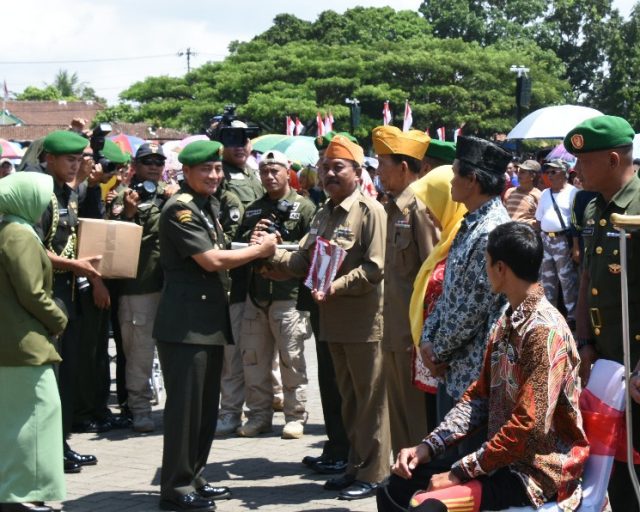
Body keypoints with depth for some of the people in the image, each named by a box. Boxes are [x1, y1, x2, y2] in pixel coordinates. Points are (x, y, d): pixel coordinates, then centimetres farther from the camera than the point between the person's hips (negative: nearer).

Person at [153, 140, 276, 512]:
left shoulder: (209, 205, 16)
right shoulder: (180, 208, -14)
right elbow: (211, 260, -18)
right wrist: (258, 250, -7)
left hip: (211, 320, 10)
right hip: (186, 323, -10)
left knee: (207, 405, 14)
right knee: (185, 405, -5)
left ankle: (193, 478, 24)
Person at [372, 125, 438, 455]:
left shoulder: (419, 207, -14)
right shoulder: (394, 208, 15)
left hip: (415, 332, -9)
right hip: (395, 332, 9)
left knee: (418, 413, -1)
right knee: (399, 414, 16)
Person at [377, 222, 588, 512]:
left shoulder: (544, 331, -19)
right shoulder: (505, 324, 10)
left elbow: (529, 426, -24)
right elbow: (479, 396, 15)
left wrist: (460, 472, -19)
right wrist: (428, 447, 2)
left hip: (538, 473, -9)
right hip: (502, 459, 9)